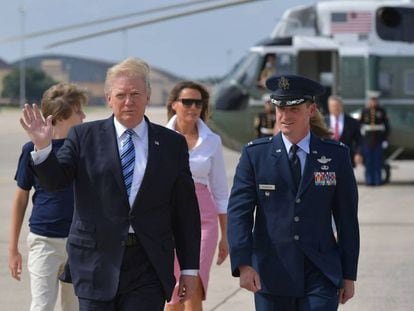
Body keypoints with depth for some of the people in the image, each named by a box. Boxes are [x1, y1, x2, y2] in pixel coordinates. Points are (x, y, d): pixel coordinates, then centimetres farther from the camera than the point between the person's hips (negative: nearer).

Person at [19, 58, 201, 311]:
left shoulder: (172, 144, 6)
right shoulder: (84, 136, 5)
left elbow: (186, 212, 8)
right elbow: (55, 181, -3)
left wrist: (190, 268, 6)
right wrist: (42, 147, -22)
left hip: (148, 266, 0)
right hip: (96, 261, 0)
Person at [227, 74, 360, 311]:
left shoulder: (336, 155, 4)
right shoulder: (255, 155, 2)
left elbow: (347, 218, 6)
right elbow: (239, 212, -4)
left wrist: (349, 275, 5)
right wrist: (243, 264, -17)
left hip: (321, 276, -1)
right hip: (271, 274, 1)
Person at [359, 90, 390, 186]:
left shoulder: (382, 111, 4)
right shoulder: (365, 111, 5)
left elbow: (386, 126, 6)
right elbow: (360, 124, 8)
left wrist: (385, 139, 0)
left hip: (378, 140, 0)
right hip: (367, 141, 0)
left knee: (378, 161, 0)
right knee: (368, 161, 0)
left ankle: (378, 180, 5)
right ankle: (369, 180, 6)